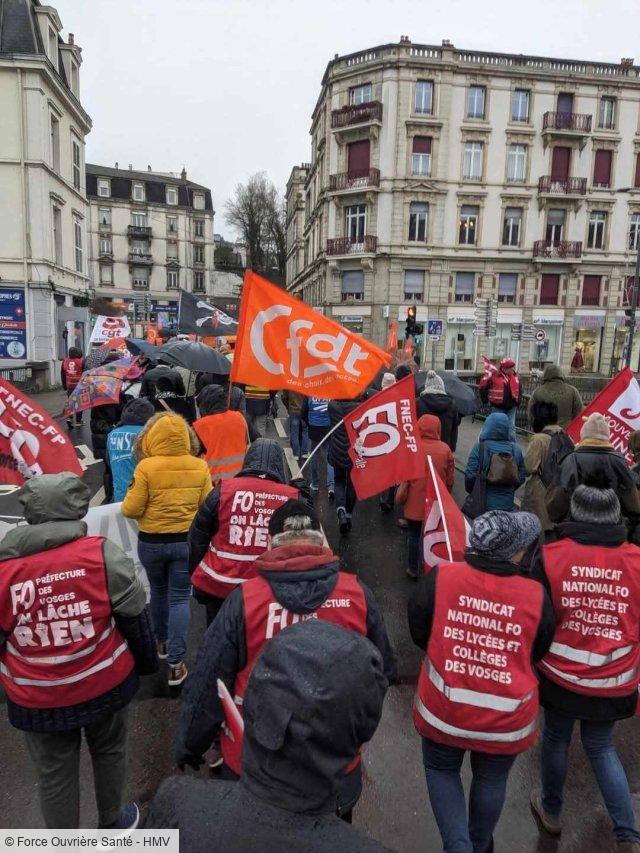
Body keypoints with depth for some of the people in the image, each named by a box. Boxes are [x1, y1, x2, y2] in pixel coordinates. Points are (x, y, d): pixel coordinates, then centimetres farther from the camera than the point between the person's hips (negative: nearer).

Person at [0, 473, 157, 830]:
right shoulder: (102, 552, -18)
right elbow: (135, 617, -11)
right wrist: (147, 662, 7)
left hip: (36, 701, 0)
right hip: (105, 685, 0)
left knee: (54, 776, 22)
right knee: (110, 753, 27)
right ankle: (113, 822, 49)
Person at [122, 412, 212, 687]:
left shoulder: (146, 467, -16)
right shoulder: (200, 467, -9)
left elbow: (130, 510, -13)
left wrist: (132, 492, 7)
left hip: (151, 542, 0)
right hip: (186, 541, 0)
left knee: (159, 592, 22)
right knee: (179, 598, 8)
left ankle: (162, 642, 41)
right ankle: (175, 662, 6)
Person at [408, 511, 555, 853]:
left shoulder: (439, 578, -19)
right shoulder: (536, 596, -17)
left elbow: (418, 632, -5)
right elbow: (536, 654, 0)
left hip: (443, 710, -1)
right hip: (507, 718, 1)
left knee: (441, 770, 27)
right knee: (491, 780, 28)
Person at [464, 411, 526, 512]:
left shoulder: (479, 447, -15)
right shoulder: (516, 449, -4)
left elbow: (470, 476, -14)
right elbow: (522, 477, 4)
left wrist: (471, 490, 7)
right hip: (507, 505, 3)